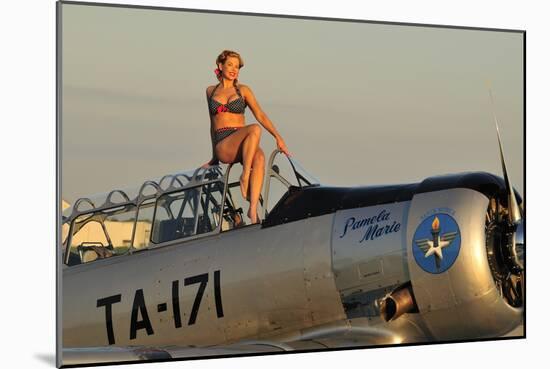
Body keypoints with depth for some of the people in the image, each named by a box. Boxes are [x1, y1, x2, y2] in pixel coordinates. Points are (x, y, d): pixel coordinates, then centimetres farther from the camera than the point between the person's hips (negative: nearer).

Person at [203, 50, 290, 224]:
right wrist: (213, 155, 25)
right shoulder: (211, 91, 18)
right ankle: (245, 177, -33)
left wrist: (278, 137, -5)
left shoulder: (243, 90, 14)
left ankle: (253, 209, -44)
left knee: (259, 157, -37)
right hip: (222, 145, -1)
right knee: (254, 129, -34)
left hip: (241, 145, 1)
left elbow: (260, 115, 7)